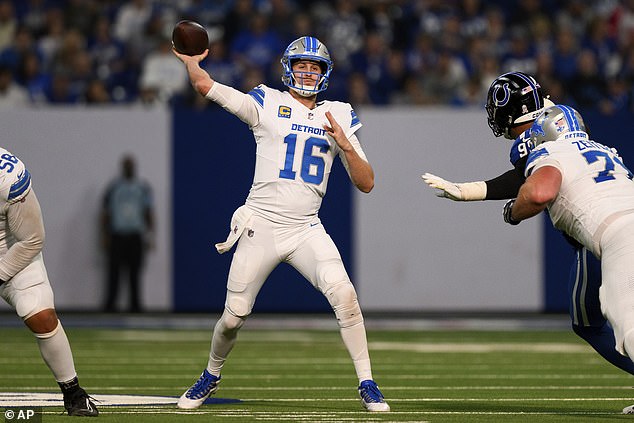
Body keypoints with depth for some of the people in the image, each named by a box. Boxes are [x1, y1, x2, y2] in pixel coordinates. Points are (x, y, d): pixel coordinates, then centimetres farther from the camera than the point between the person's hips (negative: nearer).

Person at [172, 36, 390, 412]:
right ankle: (211, 377, 32)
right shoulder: (267, 104, 3)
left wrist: (345, 145, -9)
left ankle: (367, 384, -13)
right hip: (261, 227, -1)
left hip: (307, 231, 1)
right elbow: (206, 86, -8)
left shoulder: (339, 117, 10)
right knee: (234, 317, 3)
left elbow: (366, 183, 5)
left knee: (343, 294, -22)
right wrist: (191, 60, 10)